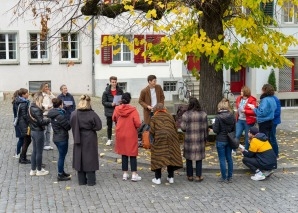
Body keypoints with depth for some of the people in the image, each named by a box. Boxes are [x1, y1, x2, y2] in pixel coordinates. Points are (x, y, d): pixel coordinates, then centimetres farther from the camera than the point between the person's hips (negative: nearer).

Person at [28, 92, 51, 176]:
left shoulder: (31, 107, 6)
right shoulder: (37, 109, -23)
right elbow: (41, 122, -23)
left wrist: (44, 118, 5)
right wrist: (48, 120, -9)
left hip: (33, 131, 9)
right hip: (39, 132, -9)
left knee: (34, 151, 16)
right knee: (39, 152, 4)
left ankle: (33, 170, 23)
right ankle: (39, 170, 15)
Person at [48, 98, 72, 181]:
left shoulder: (53, 114, 6)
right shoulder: (60, 115, -23)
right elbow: (68, 126, -17)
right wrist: (70, 123, 1)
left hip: (56, 137, 9)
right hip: (62, 138, -9)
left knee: (62, 155, 21)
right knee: (62, 156, 2)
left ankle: (61, 172, 33)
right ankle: (60, 175, 11)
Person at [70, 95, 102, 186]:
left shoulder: (74, 114, -8)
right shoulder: (92, 114, -17)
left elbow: (72, 126, -1)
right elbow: (98, 126, -11)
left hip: (78, 140, 3)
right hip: (90, 140, -3)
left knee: (79, 159, 13)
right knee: (90, 159, 7)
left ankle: (81, 180, 20)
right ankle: (91, 180, 13)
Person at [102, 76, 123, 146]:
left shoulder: (120, 91, 0)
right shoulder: (106, 92, -6)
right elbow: (103, 102, -6)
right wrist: (111, 104, -19)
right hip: (109, 111, -1)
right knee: (109, 126, 10)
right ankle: (109, 139, 24)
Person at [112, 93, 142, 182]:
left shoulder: (117, 109, -6)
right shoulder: (133, 110, -17)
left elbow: (114, 119, 12)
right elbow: (138, 124, -19)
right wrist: (135, 126, 3)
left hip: (120, 135, 3)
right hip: (131, 135, -3)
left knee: (124, 154, 14)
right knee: (132, 155, 6)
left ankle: (125, 173, 17)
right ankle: (134, 174, 6)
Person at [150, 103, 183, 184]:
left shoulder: (154, 118, 6)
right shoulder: (169, 116, 14)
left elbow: (152, 131, -3)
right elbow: (175, 128, 10)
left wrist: (155, 137, 17)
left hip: (159, 139, -3)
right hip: (171, 139, 3)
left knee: (158, 158, 5)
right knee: (171, 157, 12)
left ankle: (158, 178, 4)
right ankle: (171, 177, 15)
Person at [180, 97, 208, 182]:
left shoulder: (186, 115, -11)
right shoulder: (203, 114, -4)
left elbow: (183, 128, -9)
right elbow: (205, 128, 0)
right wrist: (205, 138, 12)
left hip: (189, 139, -1)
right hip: (200, 139, 1)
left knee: (189, 157, 12)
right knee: (199, 157, 11)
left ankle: (190, 176, 18)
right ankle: (198, 176, 13)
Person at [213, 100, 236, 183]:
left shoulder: (218, 117, -17)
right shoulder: (232, 116, 0)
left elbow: (215, 130, -13)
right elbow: (234, 129, 7)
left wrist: (213, 125, 5)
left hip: (221, 141, -5)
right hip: (229, 140, 5)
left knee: (222, 159, 3)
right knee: (229, 158, 13)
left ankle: (224, 178, 7)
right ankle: (230, 177, 19)